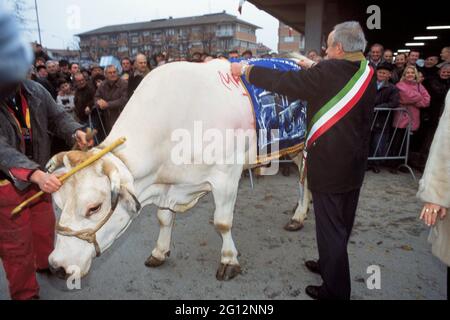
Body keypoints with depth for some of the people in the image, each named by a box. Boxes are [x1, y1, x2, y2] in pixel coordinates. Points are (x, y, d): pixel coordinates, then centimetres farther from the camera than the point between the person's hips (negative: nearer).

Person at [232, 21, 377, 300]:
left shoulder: (328, 72, -18)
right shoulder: (367, 74, 4)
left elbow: (284, 82, -16)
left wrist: (246, 70, -4)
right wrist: (314, 67, 30)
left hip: (329, 164, -8)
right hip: (356, 162, 8)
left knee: (330, 227, 3)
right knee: (343, 223, 20)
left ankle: (336, 290, 17)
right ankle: (329, 265, 41)